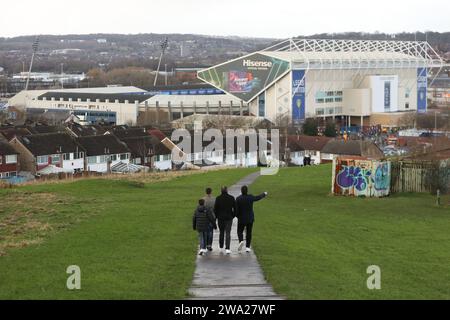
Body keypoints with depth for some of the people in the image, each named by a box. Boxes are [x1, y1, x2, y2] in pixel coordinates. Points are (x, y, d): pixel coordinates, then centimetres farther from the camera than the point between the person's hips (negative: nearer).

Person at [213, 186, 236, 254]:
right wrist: (233, 215, 13)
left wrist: (216, 216, 6)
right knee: (228, 233, -1)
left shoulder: (218, 198, -7)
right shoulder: (231, 198, -3)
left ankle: (221, 247, 25)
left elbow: (215, 208, -6)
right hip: (229, 218, 0)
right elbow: (235, 208, 1)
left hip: (220, 218, 0)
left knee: (221, 232, 16)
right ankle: (227, 248, -12)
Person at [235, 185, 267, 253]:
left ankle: (241, 241, -15)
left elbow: (236, 209, -11)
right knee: (249, 232, 9)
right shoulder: (250, 197, -6)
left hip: (241, 219, -2)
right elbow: (258, 197, 12)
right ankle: (247, 247, 8)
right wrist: (264, 194, 32)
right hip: (250, 218, 2)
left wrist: (238, 216, 8)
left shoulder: (238, 199, -12)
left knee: (240, 231, 12)